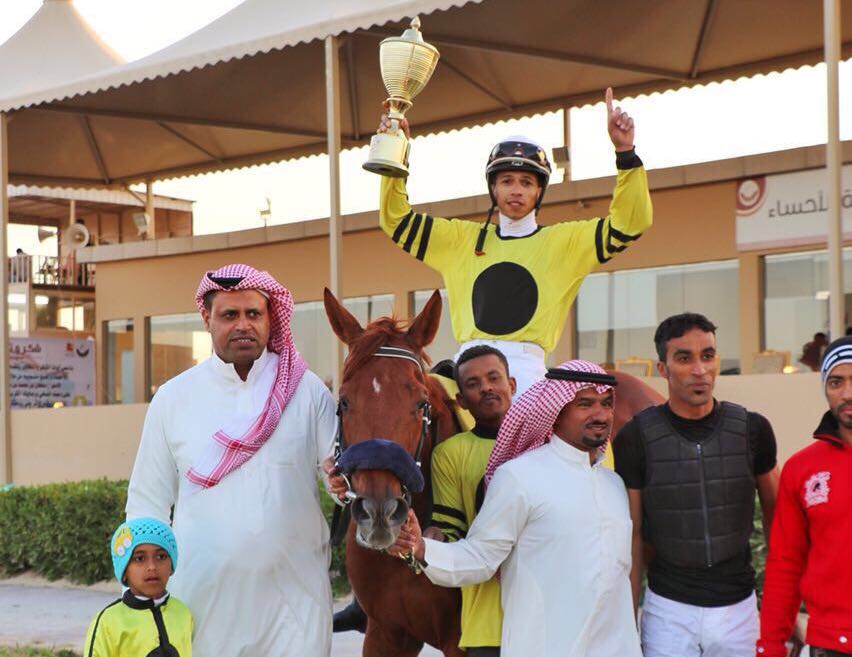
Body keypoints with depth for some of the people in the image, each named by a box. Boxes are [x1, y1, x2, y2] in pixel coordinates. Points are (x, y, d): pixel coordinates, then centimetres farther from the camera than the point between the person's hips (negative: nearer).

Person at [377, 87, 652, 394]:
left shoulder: (564, 241, 13)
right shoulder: (462, 238, 20)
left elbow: (630, 223, 5)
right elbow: (397, 221, 23)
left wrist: (625, 152, -6)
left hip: (525, 366, -3)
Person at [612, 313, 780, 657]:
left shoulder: (751, 430, -1)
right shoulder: (636, 439, -5)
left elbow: (775, 513, 10)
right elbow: (632, 538, 0)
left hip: (739, 609, 2)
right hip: (668, 611, -2)